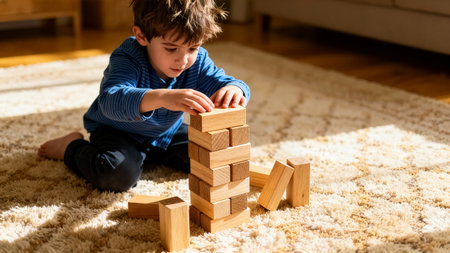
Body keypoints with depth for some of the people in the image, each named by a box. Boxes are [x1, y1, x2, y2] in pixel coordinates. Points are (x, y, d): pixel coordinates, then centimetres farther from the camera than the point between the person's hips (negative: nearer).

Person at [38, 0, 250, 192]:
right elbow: (110, 100, -53)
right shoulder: (127, 59, -35)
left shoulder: (197, 60, -17)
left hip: (166, 133, 6)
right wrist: (162, 98, -72)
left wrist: (233, 89, -52)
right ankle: (72, 147, 1)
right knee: (118, 174, -34)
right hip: (117, 130, -5)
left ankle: (151, 154, 17)